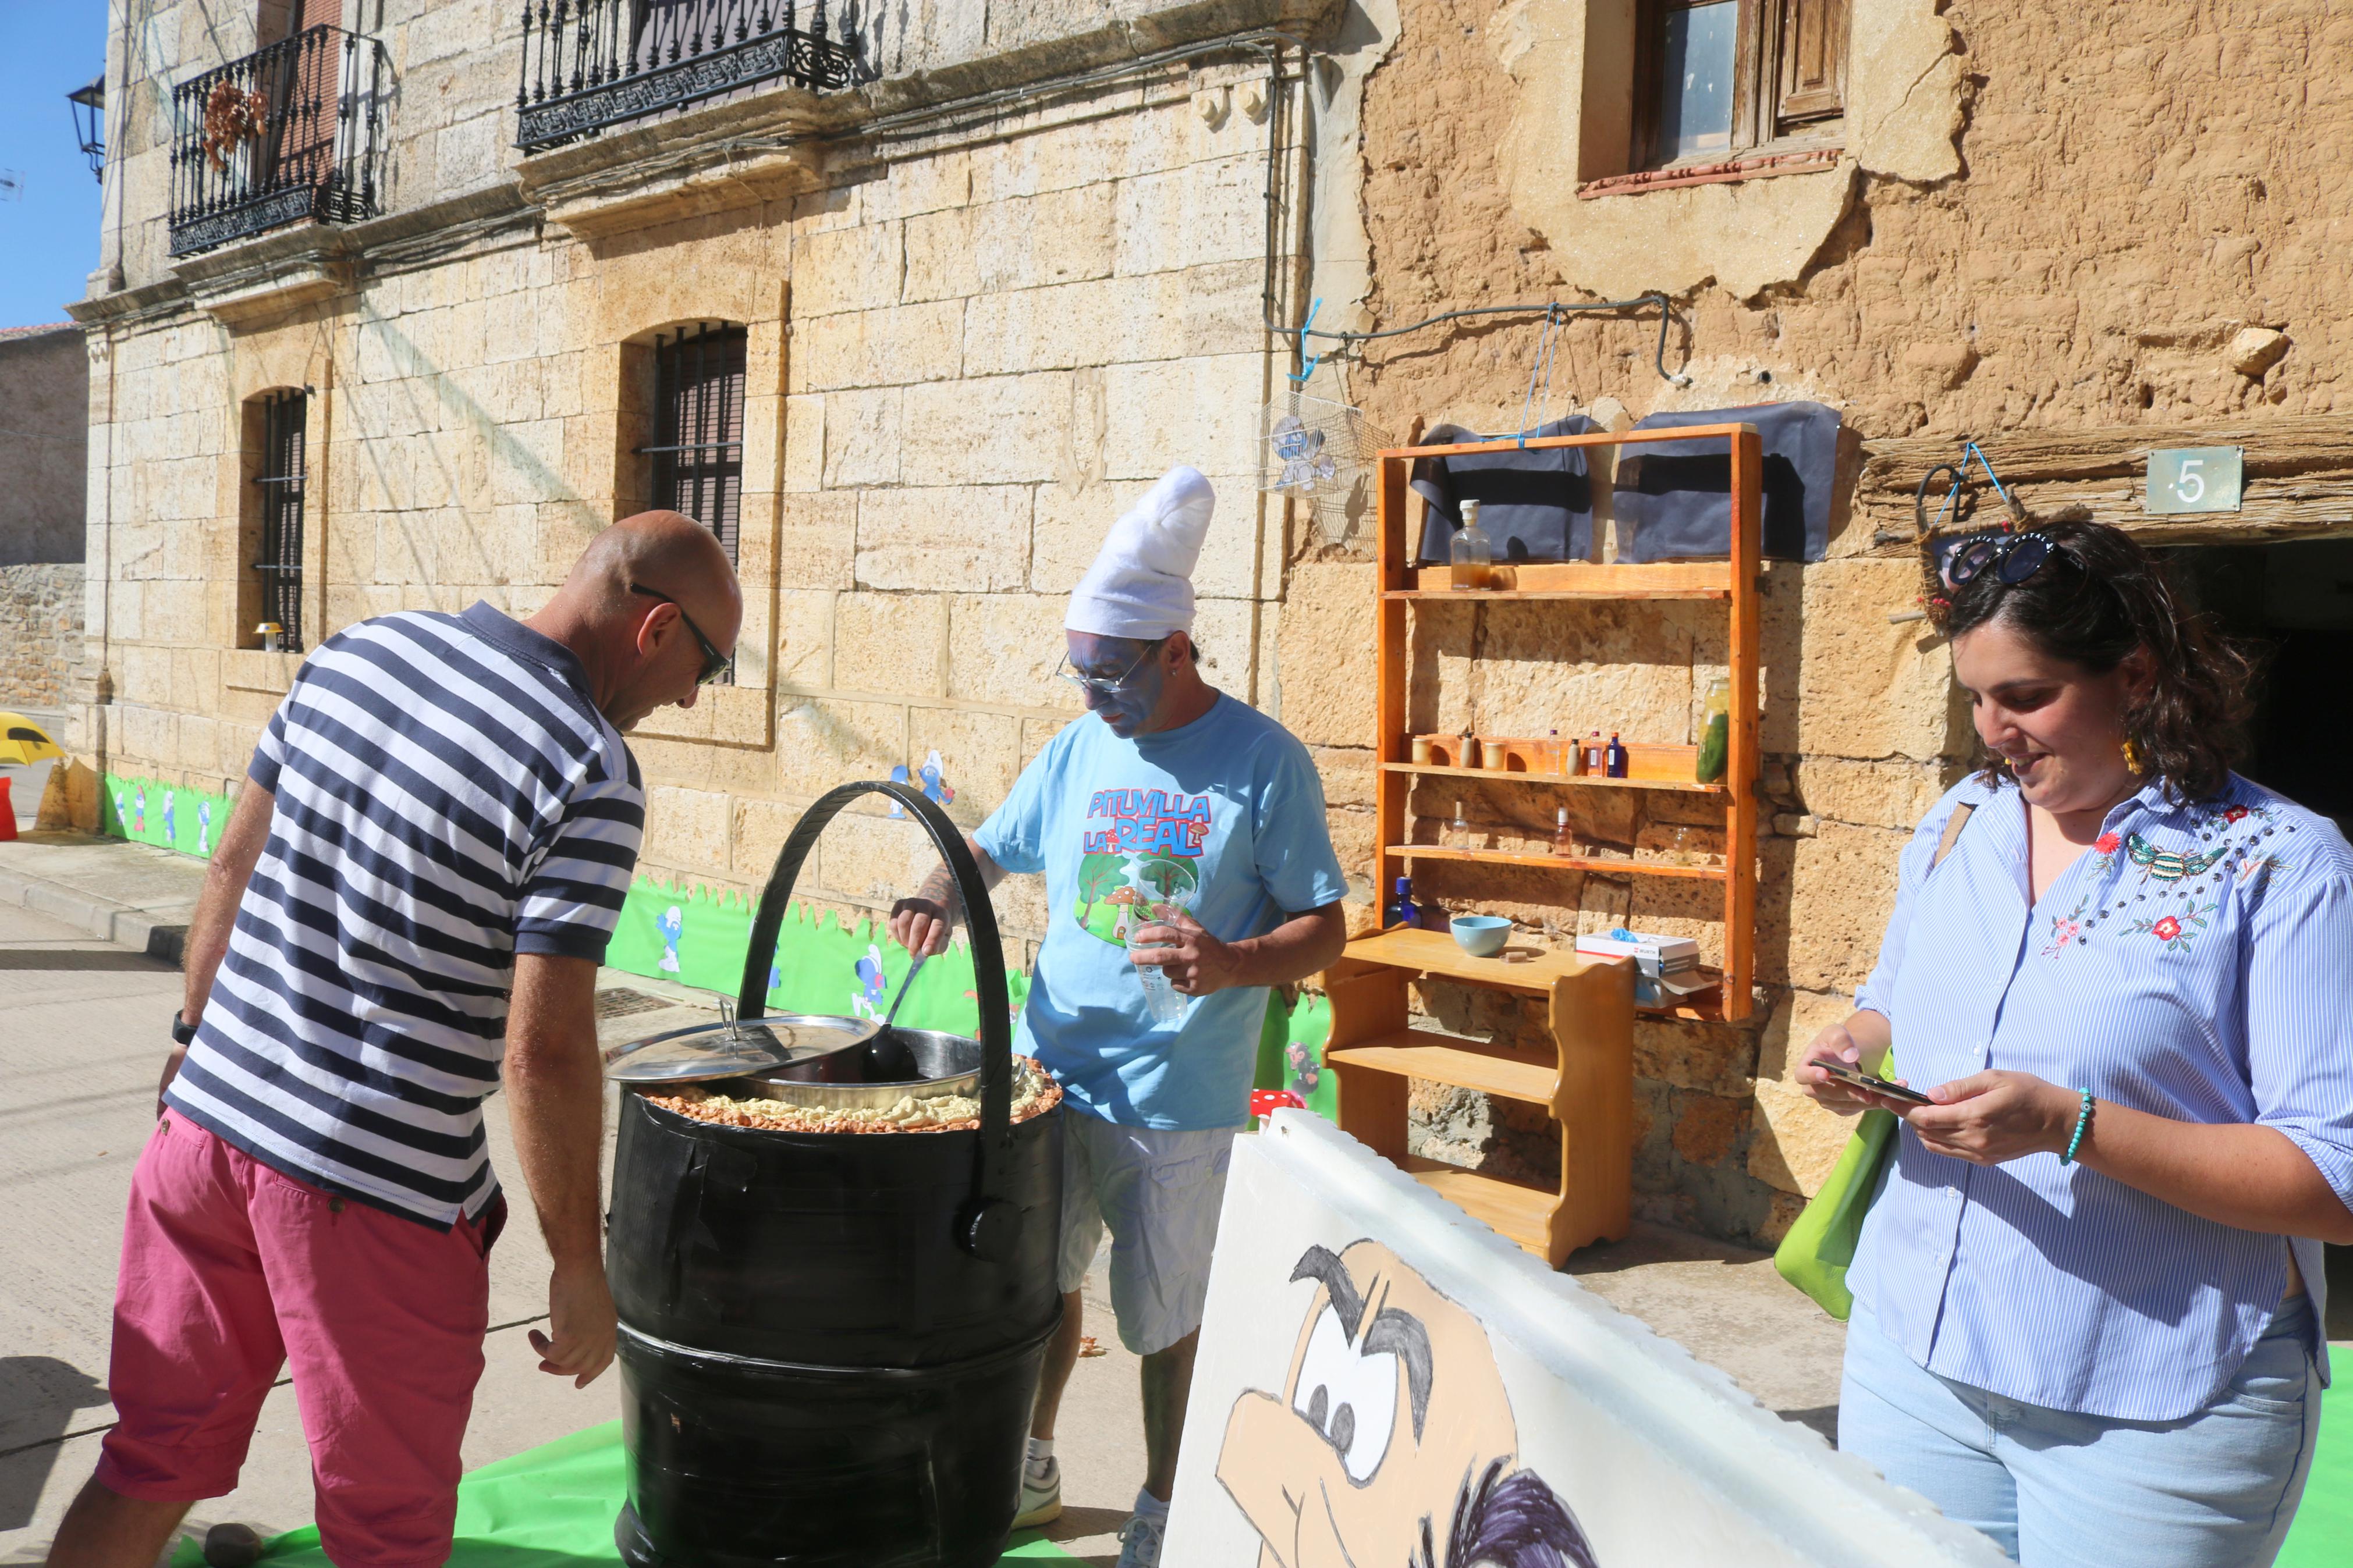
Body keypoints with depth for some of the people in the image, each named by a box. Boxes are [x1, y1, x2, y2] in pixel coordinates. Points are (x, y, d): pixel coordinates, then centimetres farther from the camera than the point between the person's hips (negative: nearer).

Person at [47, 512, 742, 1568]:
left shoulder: (354, 651, 2)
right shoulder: (591, 777, -19)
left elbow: (232, 868, 10)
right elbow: (545, 1050, -20)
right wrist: (580, 1273, -10)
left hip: (208, 1120, 7)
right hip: (379, 1187, -7)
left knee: (152, 1465, 23)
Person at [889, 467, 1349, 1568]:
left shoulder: (1264, 762, -9)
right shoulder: (1075, 752, 6)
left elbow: (1323, 932, -9)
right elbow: (989, 849, 19)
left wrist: (1232, 964, -29)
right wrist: (942, 894, -4)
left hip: (1178, 1103, -4)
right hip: (1051, 1074, 4)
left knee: (1166, 1318, 10)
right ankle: (1030, 1473, 39)